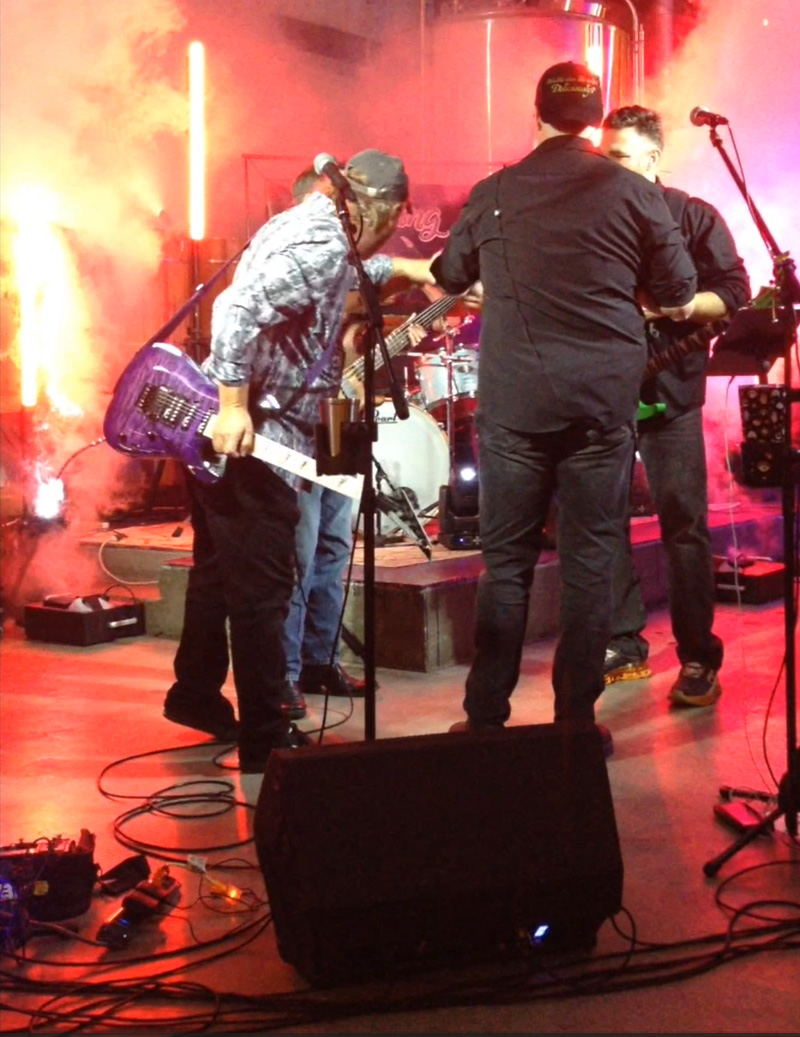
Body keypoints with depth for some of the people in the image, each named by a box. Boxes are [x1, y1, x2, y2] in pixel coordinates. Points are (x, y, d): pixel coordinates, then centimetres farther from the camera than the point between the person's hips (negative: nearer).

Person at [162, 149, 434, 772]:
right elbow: (236, 309, -31)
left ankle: (196, 694, 37)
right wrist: (234, 408, -29)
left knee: (220, 569, 22)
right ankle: (266, 739, 4)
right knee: (262, 589, -4)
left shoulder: (307, 223, 12)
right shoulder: (322, 247, -18)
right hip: (253, 436, -11)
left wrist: (409, 270, 39)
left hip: (225, 433, 11)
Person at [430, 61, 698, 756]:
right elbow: (680, 301, 5)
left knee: (506, 562, 8)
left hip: (514, 404, 1)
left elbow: (448, 278, 20)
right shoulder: (633, 193, -2)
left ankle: (486, 718, 12)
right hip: (603, 402, -1)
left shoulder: (493, 195, 4)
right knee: (590, 560, 6)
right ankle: (577, 720, 10)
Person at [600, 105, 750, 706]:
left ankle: (700, 660, 3)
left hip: (669, 387, -4)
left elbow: (733, 294, -6)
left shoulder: (693, 218, 1)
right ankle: (625, 645, 16)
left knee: (683, 523, -4)